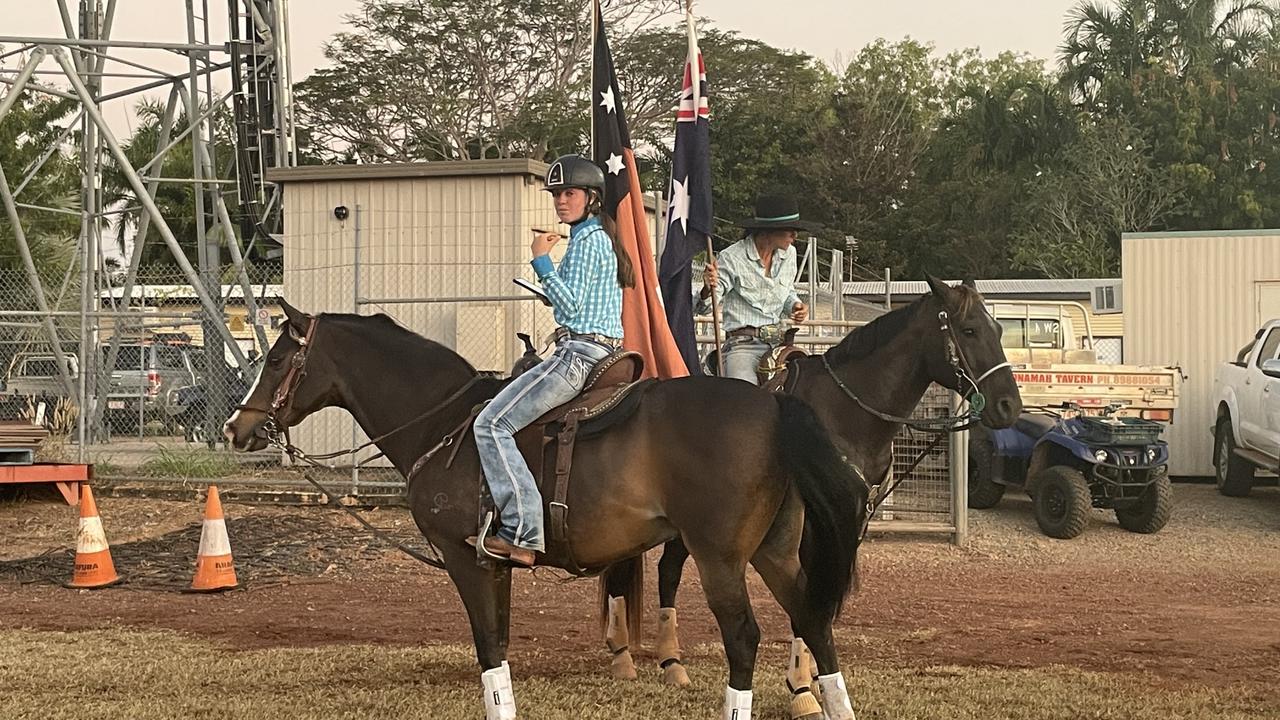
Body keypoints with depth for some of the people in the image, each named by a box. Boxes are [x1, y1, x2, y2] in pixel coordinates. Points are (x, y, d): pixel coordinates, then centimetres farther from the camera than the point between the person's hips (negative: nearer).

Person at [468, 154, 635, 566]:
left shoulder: (587, 240, -10)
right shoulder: (599, 238, 20)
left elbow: (570, 306, -16)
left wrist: (541, 261, -12)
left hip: (578, 354, -11)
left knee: (492, 424, -16)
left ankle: (523, 533, -23)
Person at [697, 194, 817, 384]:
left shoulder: (788, 253, 10)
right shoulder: (732, 258, -9)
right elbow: (704, 309, -8)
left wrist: (795, 305, 4)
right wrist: (708, 289, -31)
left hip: (778, 342, 6)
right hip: (742, 344, -6)